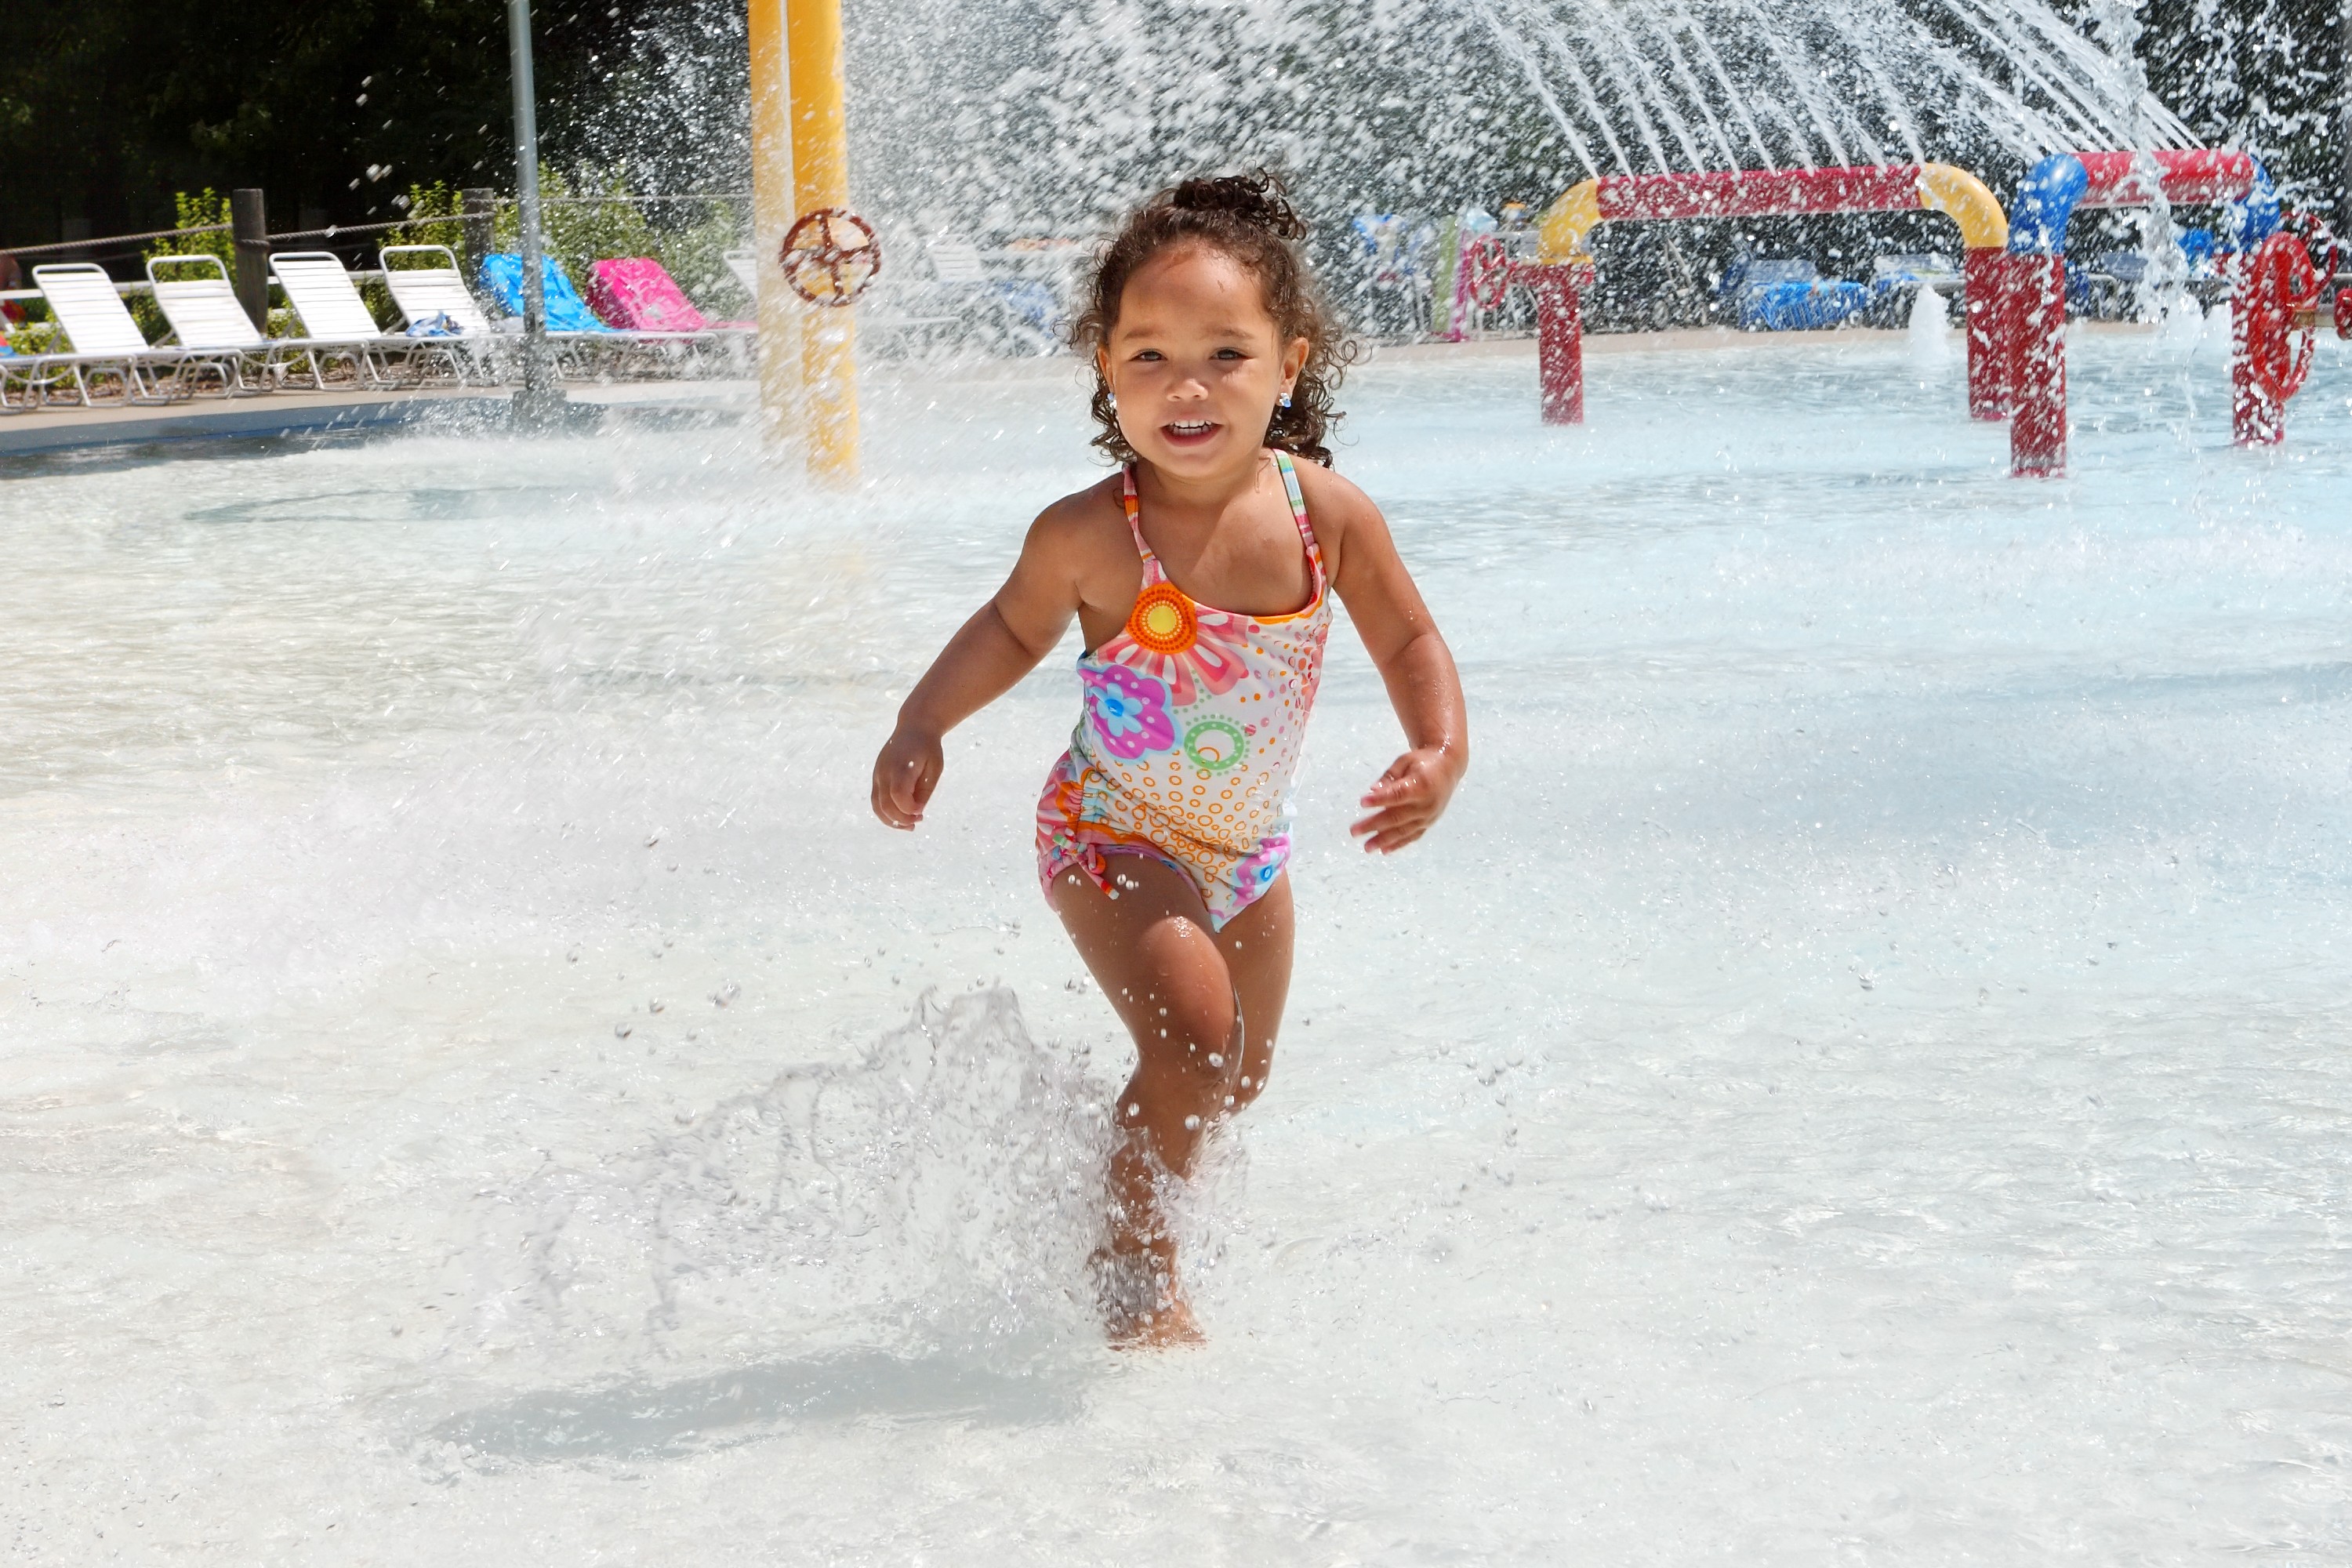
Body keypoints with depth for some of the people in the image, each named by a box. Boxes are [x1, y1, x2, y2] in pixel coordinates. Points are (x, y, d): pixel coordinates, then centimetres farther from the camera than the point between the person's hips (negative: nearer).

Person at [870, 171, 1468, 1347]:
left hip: (1247, 849, 5)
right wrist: (920, 727, -12)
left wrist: (1441, 753, -17)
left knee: (1243, 1074, 19)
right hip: (1111, 835, -5)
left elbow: (1409, 642, -1)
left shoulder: (1327, 513, -16)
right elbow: (1014, 629, -2)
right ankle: (1133, 1267, -4)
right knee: (1193, 1035, -24)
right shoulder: (1090, 535, -23)